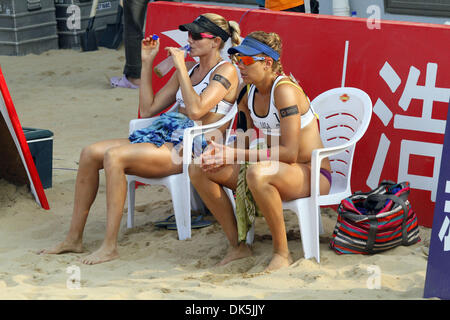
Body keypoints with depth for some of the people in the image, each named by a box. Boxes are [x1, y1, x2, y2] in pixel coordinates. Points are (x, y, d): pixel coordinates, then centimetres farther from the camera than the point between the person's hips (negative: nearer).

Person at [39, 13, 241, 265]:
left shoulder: (226, 71, -3)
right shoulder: (189, 69, 21)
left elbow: (195, 111, -20)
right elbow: (148, 109, 19)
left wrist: (180, 66, -13)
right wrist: (147, 63, 15)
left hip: (189, 147, -8)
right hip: (163, 135, 8)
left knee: (114, 156, -29)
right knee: (90, 153, -11)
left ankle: (110, 246, -26)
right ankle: (74, 239, -6)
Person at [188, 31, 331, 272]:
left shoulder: (285, 90, -21)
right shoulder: (249, 93, 3)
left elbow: (289, 152, -26)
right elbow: (249, 141, 11)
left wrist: (236, 154, -26)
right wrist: (222, 153, -11)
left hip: (311, 174, -8)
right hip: (274, 168, 8)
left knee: (257, 173, -41)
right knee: (198, 169, -4)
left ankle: (282, 252, -21)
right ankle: (237, 245, 4)